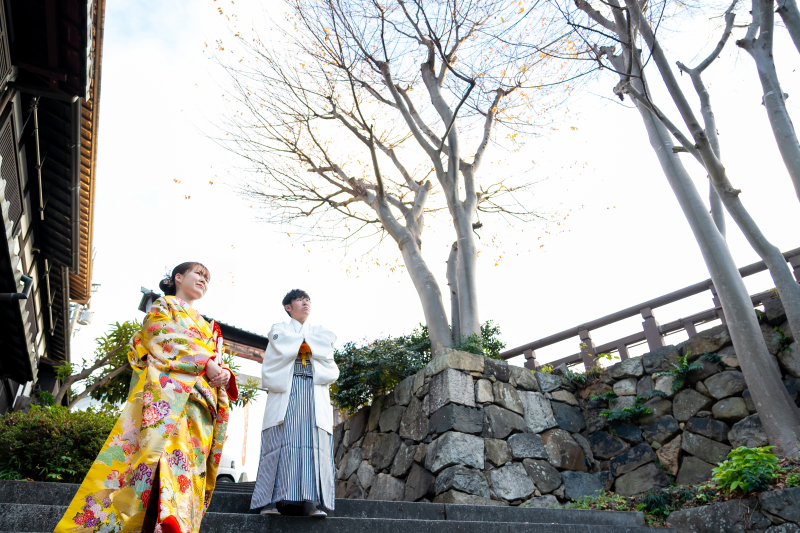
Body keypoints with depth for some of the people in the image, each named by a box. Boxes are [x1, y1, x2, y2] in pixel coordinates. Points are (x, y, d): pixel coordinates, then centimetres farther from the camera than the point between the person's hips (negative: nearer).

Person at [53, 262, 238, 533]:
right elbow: (163, 338, -3)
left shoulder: (208, 328, 34)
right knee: (155, 450, -23)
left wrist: (224, 373, -1)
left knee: (187, 468, -7)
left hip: (200, 403, 6)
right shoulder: (163, 305, 16)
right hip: (166, 389, -6)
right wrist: (205, 363, -11)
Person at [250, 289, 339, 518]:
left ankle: (310, 502, -12)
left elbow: (328, 346, 4)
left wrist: (297, 343, 4)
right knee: (281, 442, -13)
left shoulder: (320, 331, 26)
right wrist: (311, 343, 6)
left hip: (314, 392, 2)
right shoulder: (279, 329, 19)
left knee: (314, 443, -10)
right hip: (285, 390, -2)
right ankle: (270, 501, -11)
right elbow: (281, 349, -4)